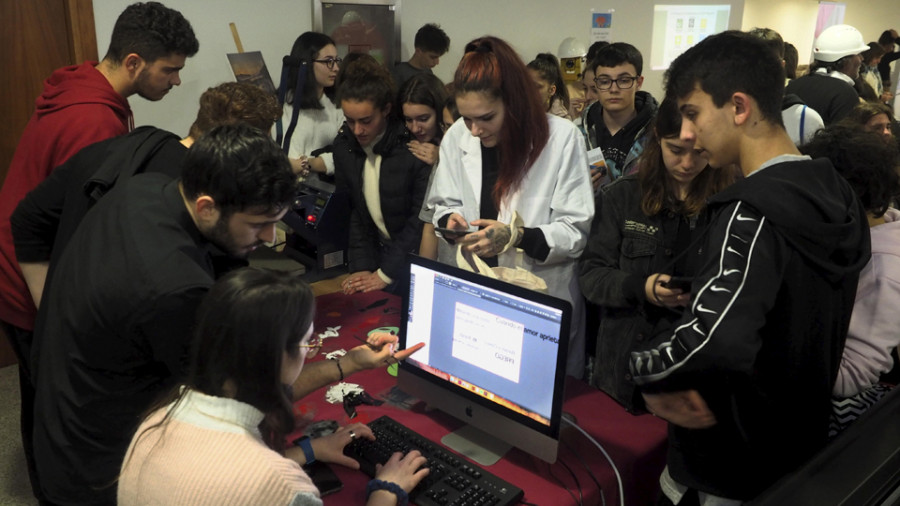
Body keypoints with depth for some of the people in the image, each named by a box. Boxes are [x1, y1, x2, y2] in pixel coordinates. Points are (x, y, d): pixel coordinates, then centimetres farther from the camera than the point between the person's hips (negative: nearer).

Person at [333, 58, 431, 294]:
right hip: (378, 249, 5)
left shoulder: (414, 145, -22)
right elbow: (349, 210, 0)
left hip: (414, 254, -4)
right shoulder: (344, 144, -5)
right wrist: (361, 267, -9)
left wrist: (385, 273, -18)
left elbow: (422, 217, -20)